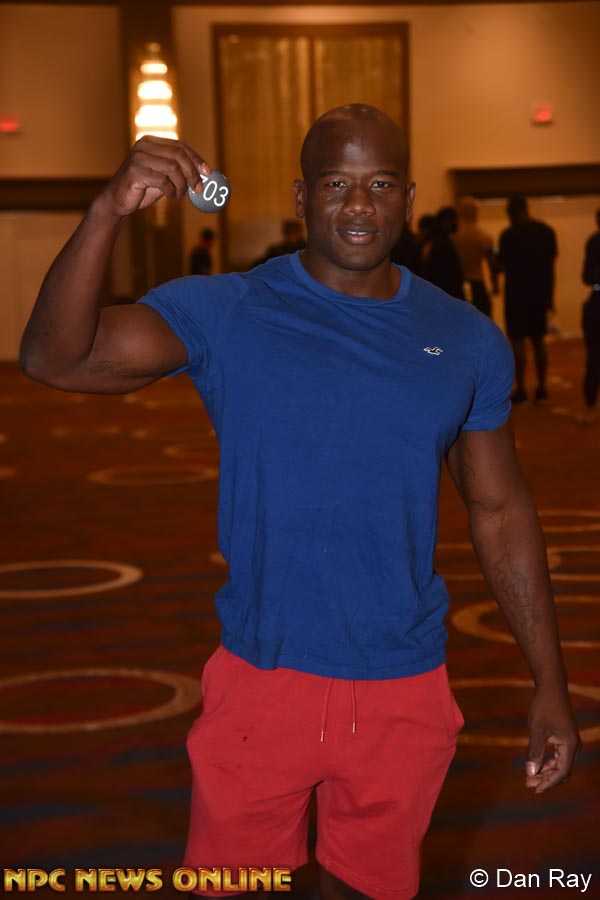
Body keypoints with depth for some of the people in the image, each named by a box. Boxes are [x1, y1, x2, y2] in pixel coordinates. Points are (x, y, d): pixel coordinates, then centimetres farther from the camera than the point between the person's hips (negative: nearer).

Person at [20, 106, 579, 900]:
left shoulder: (466, 342, 0)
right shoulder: (223, 314, -7)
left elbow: (499, 511, 6)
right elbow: (53, 358, -19)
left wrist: (550, 683, 4)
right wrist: (109, 212, -34)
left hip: (405, 687, 2)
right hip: (263, 677, -1)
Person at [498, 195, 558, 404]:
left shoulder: (509, 234, -11)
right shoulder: (546, 231, 5)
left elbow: (503, 264, -8)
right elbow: (551, 264, 8)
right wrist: (550, 294, 14)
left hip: (517, 292, -5)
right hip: (540, 291, 5)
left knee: (518, 341, 0)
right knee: (538, 340, 13)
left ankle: (520, 389, -1)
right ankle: (541, 388, 13)